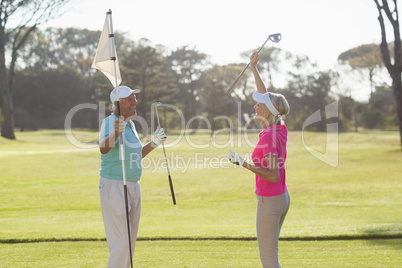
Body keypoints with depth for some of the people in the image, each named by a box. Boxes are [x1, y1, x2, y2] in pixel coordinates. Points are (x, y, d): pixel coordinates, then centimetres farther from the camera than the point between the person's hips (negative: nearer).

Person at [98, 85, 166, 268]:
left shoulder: (130, 124, 13)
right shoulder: (110, 122, -15)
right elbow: (103, 148, -37)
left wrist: (153, 143, 11)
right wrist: (115, 133, -56)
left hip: (133, 187, 9)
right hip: (114, 186, -9)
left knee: (130, 242, 14)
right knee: (121, 243, -12)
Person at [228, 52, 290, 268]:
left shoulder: (269, 136, -21)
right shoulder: (280, 129, 3)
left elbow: (273, 175, -26)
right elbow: (267, 98, 16)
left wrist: (246, 165, -27)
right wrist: (254, 68, 21)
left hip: (269, 201, -9)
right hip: (282, 197, 9)